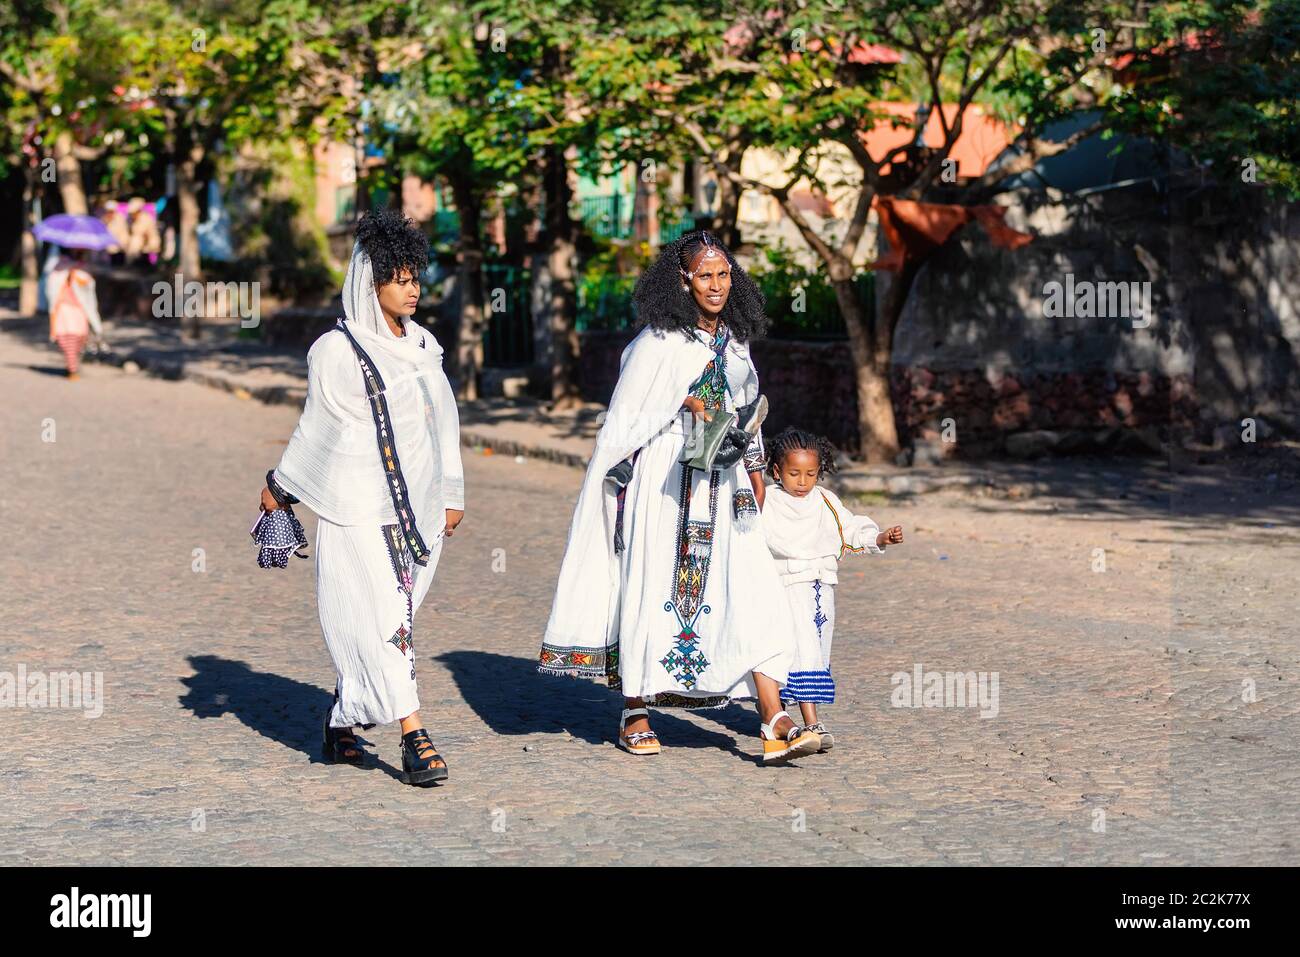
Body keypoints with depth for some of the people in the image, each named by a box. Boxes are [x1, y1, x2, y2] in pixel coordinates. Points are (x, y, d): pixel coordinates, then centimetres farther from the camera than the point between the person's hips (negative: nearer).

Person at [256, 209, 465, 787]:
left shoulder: (424, 345, 12)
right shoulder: (336, 351, -4)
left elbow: (443, 421, 18)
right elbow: (317, 429, 6)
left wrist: (452, 495, 17)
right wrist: (279, 487, 12)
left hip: (416, 506, 5)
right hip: (358, 507, -5)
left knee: (382, 621, 7)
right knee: (383, 615, -11)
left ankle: (341, 723, 21)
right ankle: (413, 737, -15)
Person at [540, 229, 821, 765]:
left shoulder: (735, 341, 13)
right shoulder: (660, 341, -5)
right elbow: (626, 419, -4)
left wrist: (754, 471, 19)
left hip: (722, 489, 5)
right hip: (665, 482, -5)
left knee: (751, 591, -7)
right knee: (654, 590, -1)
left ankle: (774, 726, -14)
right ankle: (635, 715, 15)